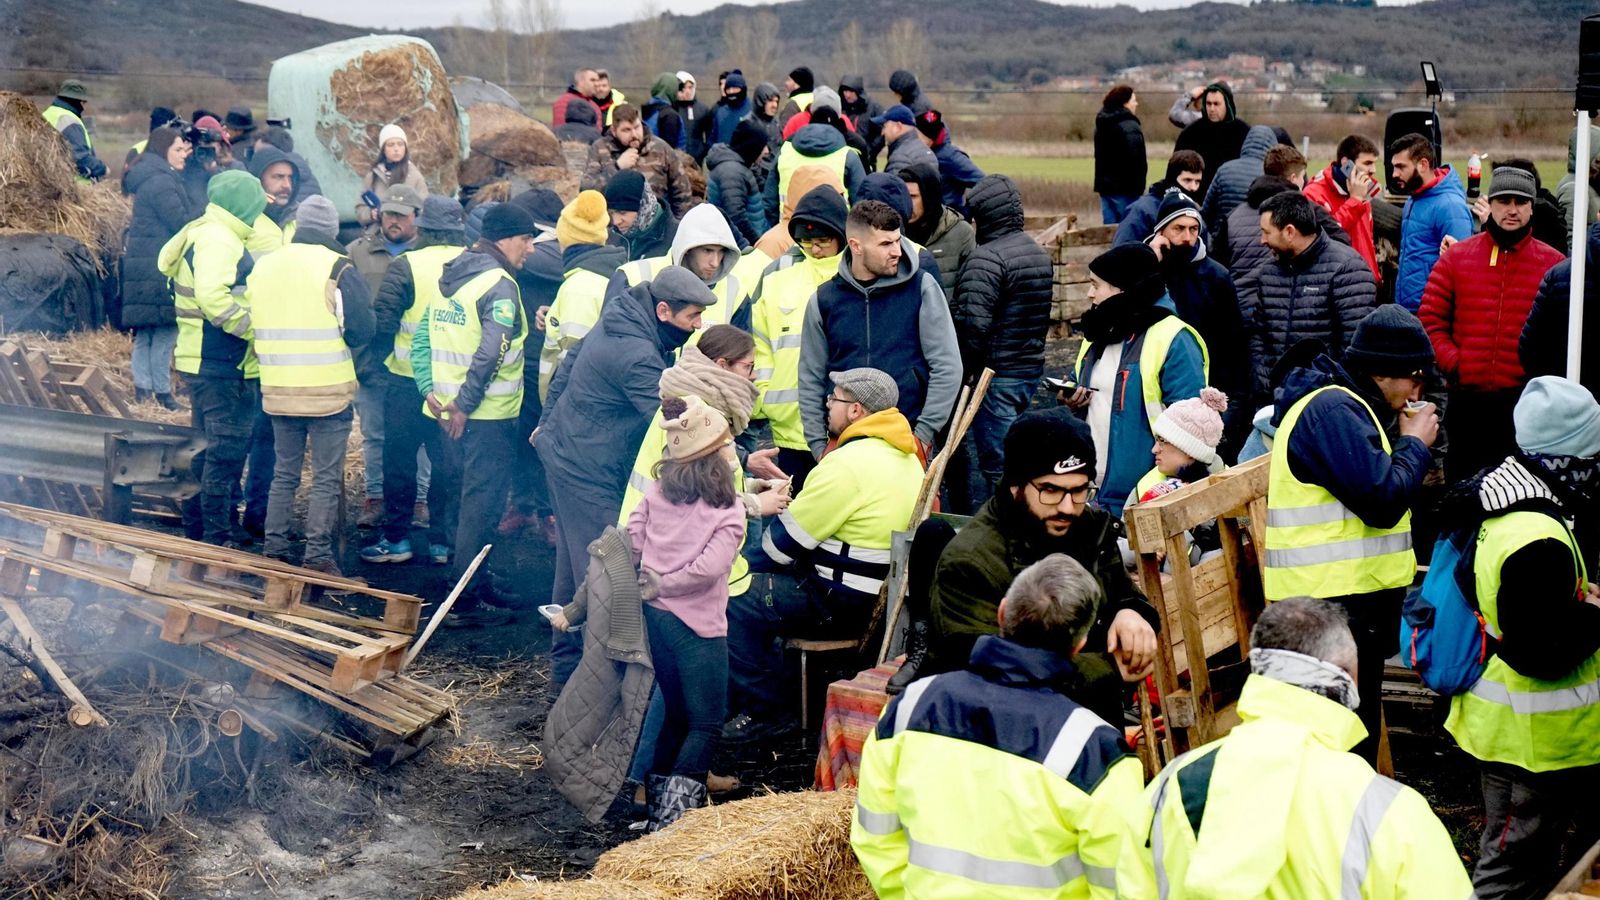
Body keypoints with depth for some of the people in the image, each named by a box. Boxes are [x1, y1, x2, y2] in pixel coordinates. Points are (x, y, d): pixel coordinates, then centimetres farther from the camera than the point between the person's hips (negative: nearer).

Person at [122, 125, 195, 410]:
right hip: (160, 267, -11)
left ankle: (143, 389, 13)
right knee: (165, 331, -6)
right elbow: (181, 223, -17)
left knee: (145, 332, 11)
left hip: (142, 266, 11)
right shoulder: (161, 181, -14)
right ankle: (161, 393, -4)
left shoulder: (147, 178, 18)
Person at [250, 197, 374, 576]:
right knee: (326, 479, 2)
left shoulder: (262, 267, 6)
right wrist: (332, 336, 6)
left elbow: (253, 326, 11)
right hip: (328, 392, -5)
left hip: (278, 391, 5)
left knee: (284, 474, 16)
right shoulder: (338, 269, -11)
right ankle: (318, 557, 0)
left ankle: (274, 552, 19)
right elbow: (361, 331, -13)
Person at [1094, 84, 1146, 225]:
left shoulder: (1102, 125, 14)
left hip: (1105, 186, 9)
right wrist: (1138, 187, -15)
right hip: (1124, 188, -9)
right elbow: (1136, 161, -20)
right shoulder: (1130, 127, -15)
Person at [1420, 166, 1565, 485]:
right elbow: (1430, 319, 4)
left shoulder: (1554, 264, 4)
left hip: (1528, 404, -1)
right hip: (1466, 402, 1)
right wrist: (1452, 363, -8)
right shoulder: (1455, 257, 6)